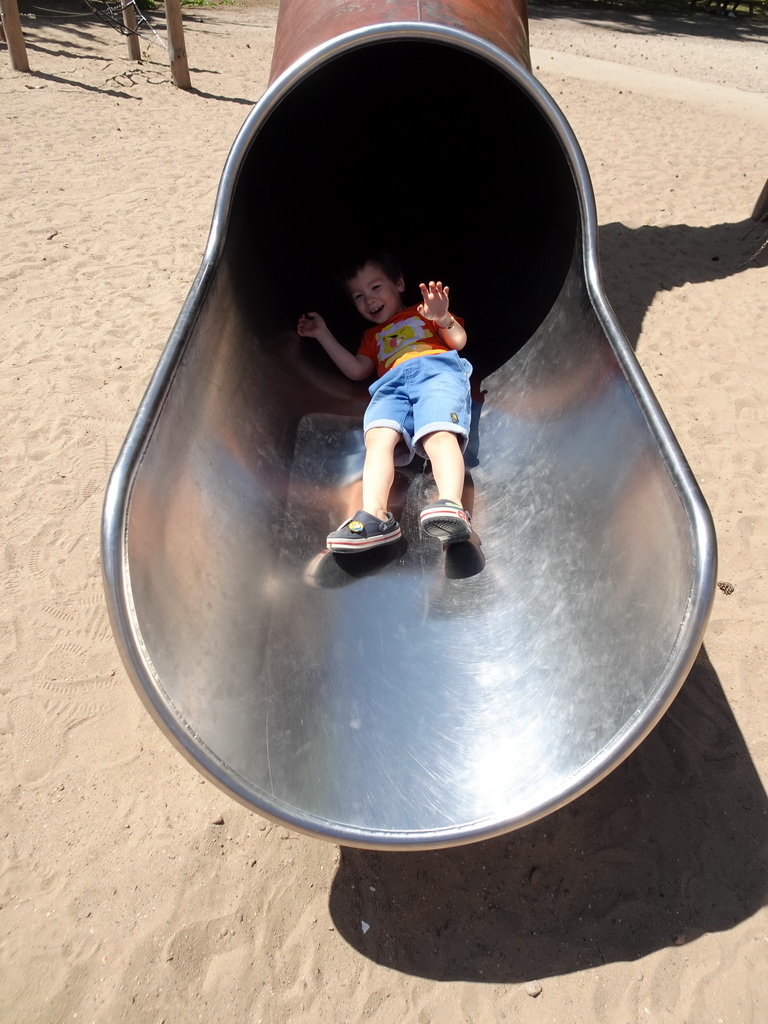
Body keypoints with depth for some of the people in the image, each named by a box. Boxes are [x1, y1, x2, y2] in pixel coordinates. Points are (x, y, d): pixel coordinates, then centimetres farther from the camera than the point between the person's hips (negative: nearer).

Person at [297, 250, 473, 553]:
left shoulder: (423, 312, 32)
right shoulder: (372, 336, 44)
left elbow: (459, 340, 18)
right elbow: (356, 370, 29)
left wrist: (443, 318, -4)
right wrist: (323, 334, 31)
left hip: (436, 368, -3)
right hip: (391, 385, 3)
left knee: (439, 434, -35)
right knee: (378, 437, -31)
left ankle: (451, 506, -57)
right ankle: (374, 515, -49)